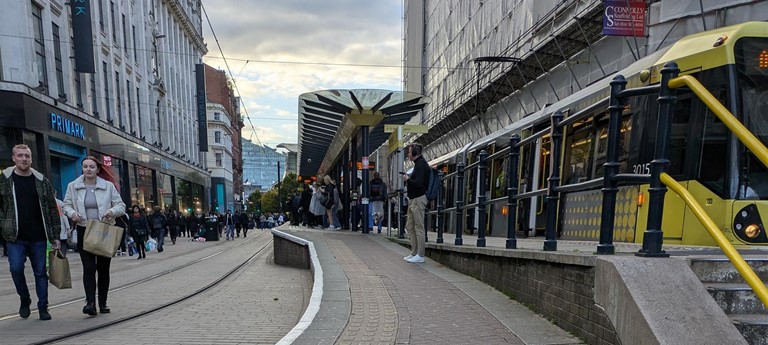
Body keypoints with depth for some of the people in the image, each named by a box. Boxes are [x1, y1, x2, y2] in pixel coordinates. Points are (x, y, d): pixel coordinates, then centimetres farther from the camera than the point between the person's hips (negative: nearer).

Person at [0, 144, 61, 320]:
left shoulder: (42, 181, 5)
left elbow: (52, 209, 6)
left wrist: (55, 236, 4)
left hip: (38, 237, 1)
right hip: (15, 237, -1)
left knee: (40, 272, 5)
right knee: (16, 268, -8)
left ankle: (43, 307, 15)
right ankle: (25, 299, 18)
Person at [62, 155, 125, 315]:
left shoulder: (108, 186, 1)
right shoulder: (73, 186, 4)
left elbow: (121, 206, 2)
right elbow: (66, 205, 11)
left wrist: (112, 211, -19)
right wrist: (72, 213, -12)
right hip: (84, 232, 0)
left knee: (103, 268, 8)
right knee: (88, 267, -10)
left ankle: (103, 303, 19)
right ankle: (90, 303, -11)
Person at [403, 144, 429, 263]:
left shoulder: (420, 164, -14)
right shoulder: (419, 163, 18)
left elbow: (418, 183, -24)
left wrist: (408, 179, -11)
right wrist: (409, 180, 8)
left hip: (418, 199, -11)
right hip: (413, 199, 11)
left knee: (419, 228, -5)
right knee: (410, 227, 14)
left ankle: (420, 255, 0)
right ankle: (414, 253, 21)